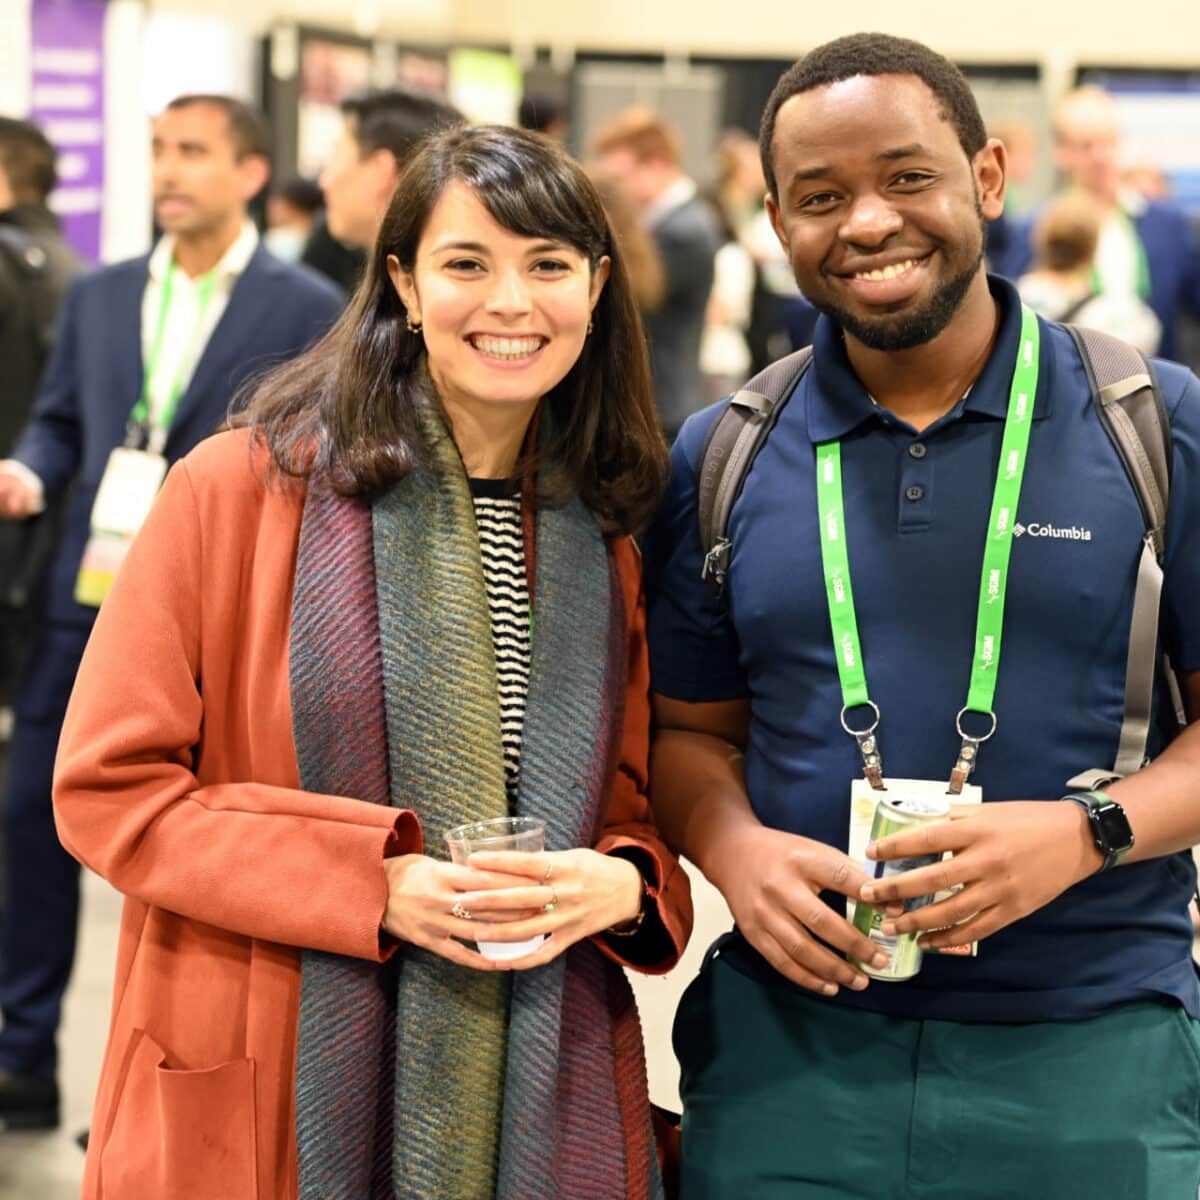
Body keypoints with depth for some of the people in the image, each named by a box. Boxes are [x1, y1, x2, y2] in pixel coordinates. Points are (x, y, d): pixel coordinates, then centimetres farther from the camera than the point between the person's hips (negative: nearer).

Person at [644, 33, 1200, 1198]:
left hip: (1093, 1055, -1)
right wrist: (733, 849, -9)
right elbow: (691, 728, 12)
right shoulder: (718, 461, 5)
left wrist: (1089, 833, -17)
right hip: (790, 1044, 2)